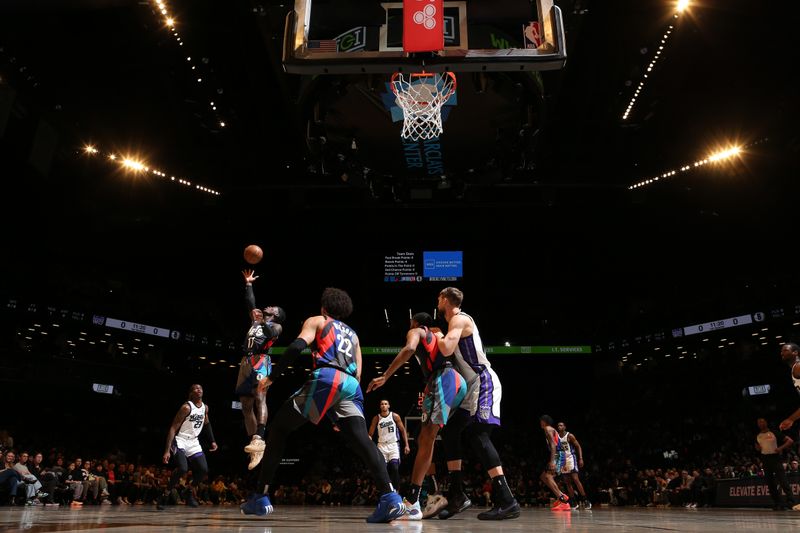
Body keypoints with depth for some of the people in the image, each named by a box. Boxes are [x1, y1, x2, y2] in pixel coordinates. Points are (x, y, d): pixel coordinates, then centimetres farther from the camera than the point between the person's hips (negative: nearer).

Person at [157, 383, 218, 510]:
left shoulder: (205, 408, 3)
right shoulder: (186, 407, -18)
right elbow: (173, 429, -19)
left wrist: (212, 441, 16)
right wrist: (167, 450, -25)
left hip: (194, 442, 6)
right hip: (180, 441, -6)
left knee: (204, 470, -5)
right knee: (182, 469, -27)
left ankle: (191, 494, 17)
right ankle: (166, 495, -7)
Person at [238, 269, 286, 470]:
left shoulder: (276, 326, 11)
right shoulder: (256, 320, 30)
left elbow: (271, 332, -11)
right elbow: (250, 303, 30)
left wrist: (263, 321, -23)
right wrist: (248, 284, 31)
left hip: (261, 360, -7)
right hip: (246, 361, 7)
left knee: (259, 396, -27)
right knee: (246, 404, 0)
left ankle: (259, 439, -42)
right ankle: (255, 449, -1)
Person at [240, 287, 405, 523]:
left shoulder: (316, 321, 21)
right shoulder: (352, 333, 35)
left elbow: (297, 346, 0)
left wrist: (272, 376, 3)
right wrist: (341, 415, 31)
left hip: (325, 378, -4)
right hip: (351, 385, 5)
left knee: (278, 428, 10)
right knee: (362, 440, -4)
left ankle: (261, 498, 8)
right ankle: (390, 497, -22)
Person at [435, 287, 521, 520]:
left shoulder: (459, 319, -9)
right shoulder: (457, 321, 22)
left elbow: (447, 349, -24)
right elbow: (450, 352, 26)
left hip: (484, 383, -10)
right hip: (474, 387, 10)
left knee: (478, 435, -19)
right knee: (450, 432, 8)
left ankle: (506, 501, -20)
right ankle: (457, 495, 11)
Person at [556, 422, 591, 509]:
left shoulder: (570, 436, -8)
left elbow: (578, 447, -8)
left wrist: (580, 459, -17)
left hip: (570, 459, -6)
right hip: (562, 460, 6)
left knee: (575, 479, -15)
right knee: (567, 482, 4)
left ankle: (585, 500, -11)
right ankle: (574, 503, 9)